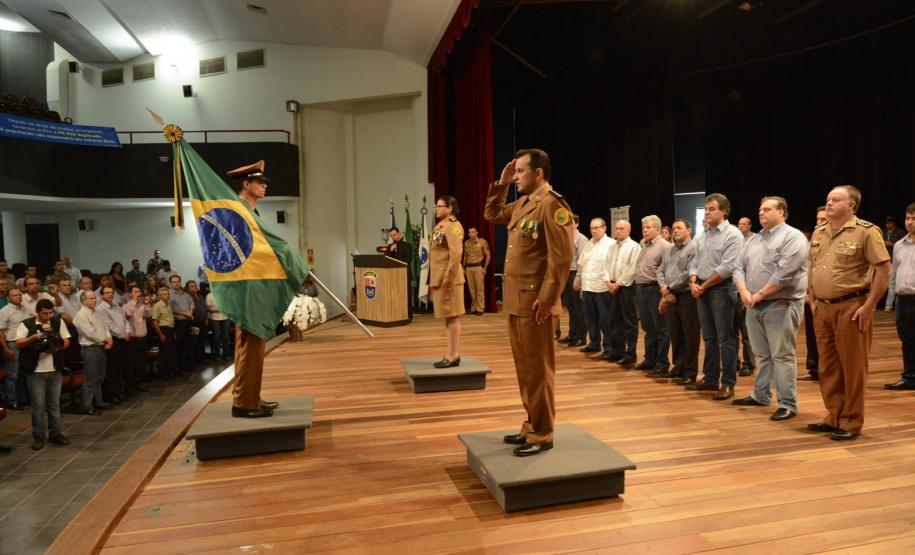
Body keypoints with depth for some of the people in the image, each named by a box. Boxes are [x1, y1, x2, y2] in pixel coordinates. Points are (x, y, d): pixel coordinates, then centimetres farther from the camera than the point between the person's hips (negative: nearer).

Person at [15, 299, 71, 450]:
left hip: (55, 371, 3)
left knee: (54, 404, 10)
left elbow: (67, 341, 6)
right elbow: (18, 344, -9)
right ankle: (38, 437, 13)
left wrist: (57, 347, -14)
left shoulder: (58, 322, 4)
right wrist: (33, 337, -24)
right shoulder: (26, 324, -4)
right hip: (35, 372, -3)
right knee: (38, 406, 2)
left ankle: (55, 434, 20)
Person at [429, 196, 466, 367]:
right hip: (439, 278, 10)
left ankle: (454, 355, 3)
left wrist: (448, 280, -23)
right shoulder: (440, 226, 17)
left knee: (452, 316, -3)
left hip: (448, 279, -10)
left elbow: (455, 255, -21)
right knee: (447, 317, 13)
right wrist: (433, 280, 18)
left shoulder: (453, 226, -12)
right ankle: (452, 354, 20)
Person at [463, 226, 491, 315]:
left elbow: (488, 255, -1)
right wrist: (464, 268, 14)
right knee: (472, 289, 6)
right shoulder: (466, 243, 10)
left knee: (480, 289, -4)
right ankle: (473, 308, 14)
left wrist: (485, 268, -6)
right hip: (468, 267, 4)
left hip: (478, 267, -4)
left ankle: (480, 309, -1)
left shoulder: (482, 241, -3)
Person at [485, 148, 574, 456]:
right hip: (515, 300, 9)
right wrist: (501, 183, 17)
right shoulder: (522, 203, 14)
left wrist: (546, 300, -21)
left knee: (538, 369, 1)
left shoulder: (552, 205, -14)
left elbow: (562, 259, -19)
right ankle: (532, 425, 29)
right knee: (524, 367, 16)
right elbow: (492, 213, 31)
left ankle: (542, 435, 13)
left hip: (535, 303, -9)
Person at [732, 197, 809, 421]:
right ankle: (760, 395, 26)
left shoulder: (792, 237, -9)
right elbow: (739, 268, 11)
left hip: (781, 305, -7)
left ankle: (788, 404, 4)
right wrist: (744, 292, -7)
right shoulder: (753, 240, 16)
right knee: (762, 355, 16)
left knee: (782, 356, -3)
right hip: (754, 306, 7)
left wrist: (759, 294, -15)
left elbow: (784, 273, -19)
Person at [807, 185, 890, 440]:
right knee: (828, 367, 13)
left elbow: (883, 269, -11)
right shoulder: (818, 233, 12)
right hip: (822, 308, 6)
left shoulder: (866, 231, -8)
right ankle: (834, 417, 26)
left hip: (851, 308, -6)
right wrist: (813, 300, 11)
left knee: (852, 368, 3)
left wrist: (868, 306, -15)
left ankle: (851, 423, 15)